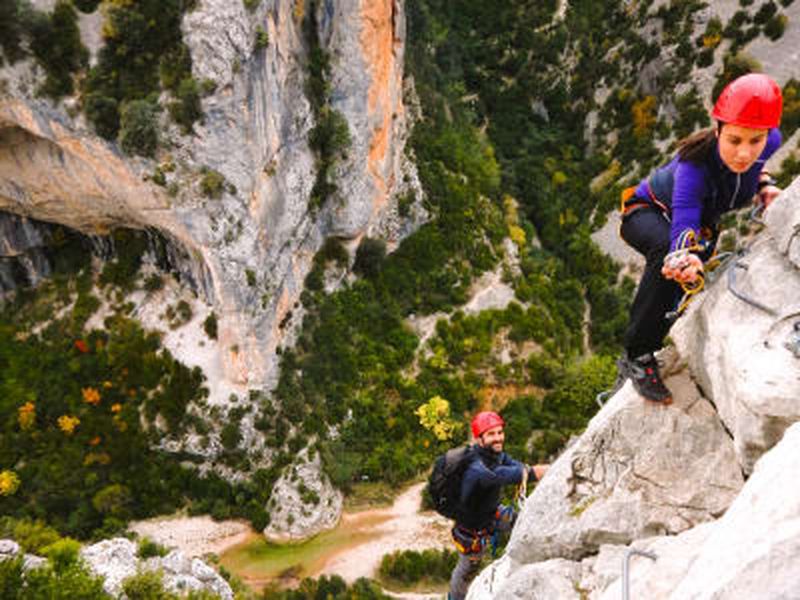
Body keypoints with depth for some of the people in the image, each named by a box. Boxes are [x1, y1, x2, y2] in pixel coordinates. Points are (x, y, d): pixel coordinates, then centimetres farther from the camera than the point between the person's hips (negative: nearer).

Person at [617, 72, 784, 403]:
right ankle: (637, 355, -29)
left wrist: (764, 185, -14)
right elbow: (683, 226, -53)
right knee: (667, 249, -39)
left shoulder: (770, 142, -23)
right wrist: (685, 258, -74)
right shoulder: (694, 165, -40)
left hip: (703, 221, 7)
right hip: (649, 211, -7)